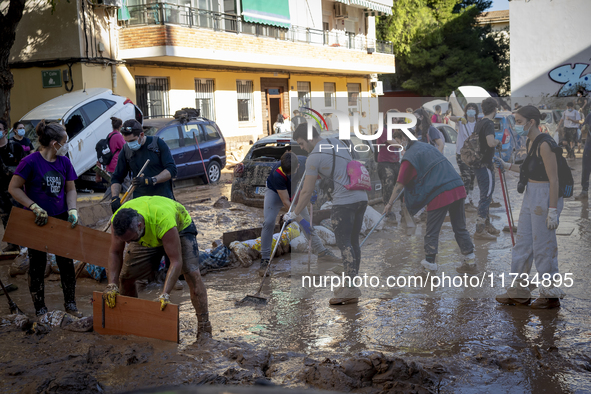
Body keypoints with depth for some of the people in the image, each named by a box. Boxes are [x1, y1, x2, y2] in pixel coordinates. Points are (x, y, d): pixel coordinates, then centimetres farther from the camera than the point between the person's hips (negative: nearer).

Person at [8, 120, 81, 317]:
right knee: (37, 265, 7)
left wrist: (72, 210, -8)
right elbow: (13, 188, -12)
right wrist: (35, 207, -19)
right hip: (37, 220, -5)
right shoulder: (31, 162, -15)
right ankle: (40, 310, 19)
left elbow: (70, 190, 9)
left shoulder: (64, 162, 1)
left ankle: (70, 304, 24)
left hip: (61, 219, 5)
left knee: (66, 263, 9)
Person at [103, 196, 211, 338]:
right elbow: (115, 253, -16)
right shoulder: (118, 222, -31)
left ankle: (204, 328, -18)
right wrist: (112, 285, -26)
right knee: (125, 276, -4)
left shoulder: (163, 221, -46)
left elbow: (176, 261, -43)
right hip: (146, 237, 5)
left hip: (180, 228, -5)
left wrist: (165, 295, -50)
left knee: (192, 274, -25)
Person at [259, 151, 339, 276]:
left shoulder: (304, 161, -30)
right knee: (269, 222, -22)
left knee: (307, 221, 4)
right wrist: (300, 220, -37)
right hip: (275, 192, -4)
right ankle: (264, 260, -13)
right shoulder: (277, 174, -40)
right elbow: (285, 202, -35)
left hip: (294, 192, 4)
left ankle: (321, 251, 18)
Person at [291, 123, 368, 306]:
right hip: (361, 197, 9)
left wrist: (294, 214, 7)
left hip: (344, 201, -9)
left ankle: (350, 287, -18)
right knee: (353, 242, 9)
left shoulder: (314, 157, -7)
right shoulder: (338, 143, 19)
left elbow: (307, 191, -5)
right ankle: (350, 290, 10)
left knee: (344, 243, -10)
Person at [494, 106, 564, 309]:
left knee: (544, 247, 1)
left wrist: (553, 211, -21)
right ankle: (519, 291, 26)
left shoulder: (545, 144, -19)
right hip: (531, 195, 10)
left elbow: (554, 180, -20)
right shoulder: (530, 142, 9)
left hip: (545, 197, -10)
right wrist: (507, 166, 16)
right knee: (523, 243, 14)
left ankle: (551, 295, 15)